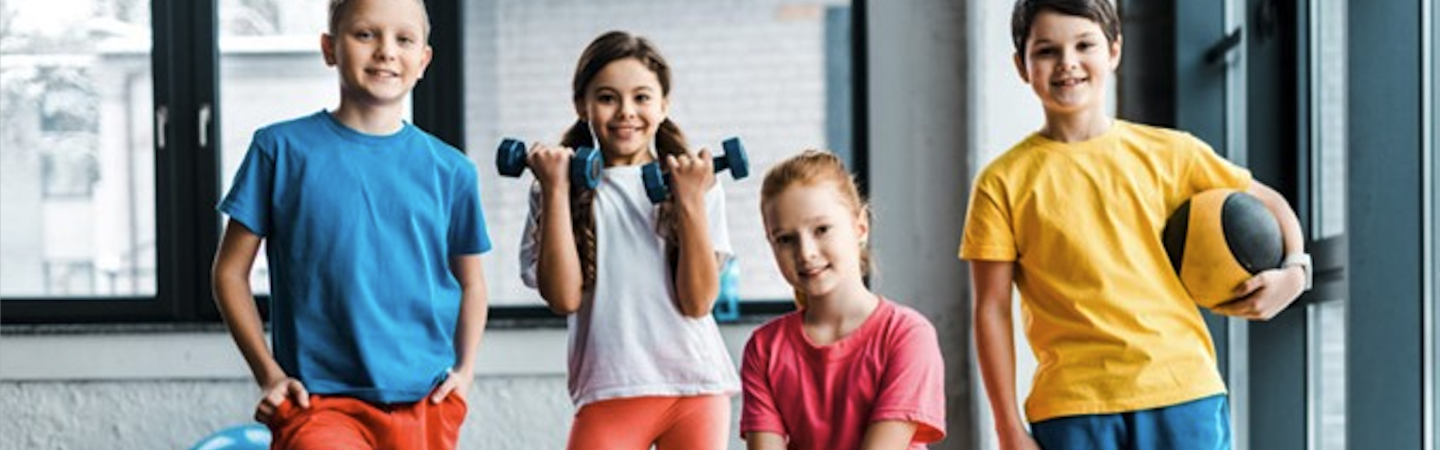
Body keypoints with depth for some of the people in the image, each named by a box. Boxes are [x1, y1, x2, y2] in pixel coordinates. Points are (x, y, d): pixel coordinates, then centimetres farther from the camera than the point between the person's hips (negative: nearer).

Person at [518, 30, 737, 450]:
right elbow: (563, 298, -8)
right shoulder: (563, 188, 3)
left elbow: (698, 301, -4)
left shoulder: (695, 184, 4)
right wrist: (556, 190, -10)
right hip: (608, 392, -1)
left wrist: (691, 201, -12)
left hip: (694, 386, 1)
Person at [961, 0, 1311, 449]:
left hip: (1183, 393, 1)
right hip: (1071, 407, -1)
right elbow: (992, 311, 1)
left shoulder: (1168, 153, 6)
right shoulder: (1004, 183, 2)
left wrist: (1294, 269, -1)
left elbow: (1266, 202, 19)